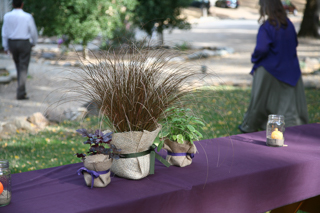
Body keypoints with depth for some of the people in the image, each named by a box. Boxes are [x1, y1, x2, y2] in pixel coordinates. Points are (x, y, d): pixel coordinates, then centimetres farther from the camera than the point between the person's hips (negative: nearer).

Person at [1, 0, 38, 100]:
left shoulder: (7, 16, -3)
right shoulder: (27, 17, -10)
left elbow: (5, 32, 0)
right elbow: (33, 31, -2)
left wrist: (5, 47, 7)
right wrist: (33, 42, 16)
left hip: (12, 43, 4)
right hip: (24, 43, -3)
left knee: (18, 66, 21)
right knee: (23, 69, -2)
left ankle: (21, 90, 28)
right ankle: (20, 93, -8)